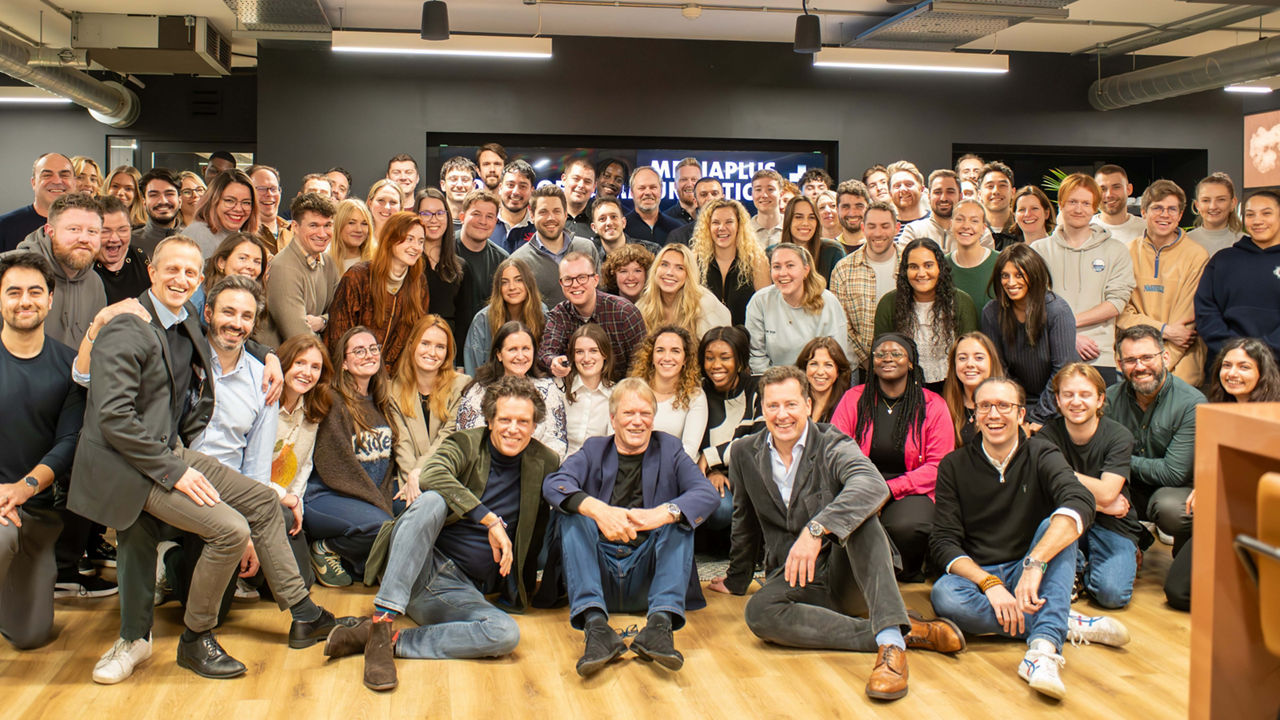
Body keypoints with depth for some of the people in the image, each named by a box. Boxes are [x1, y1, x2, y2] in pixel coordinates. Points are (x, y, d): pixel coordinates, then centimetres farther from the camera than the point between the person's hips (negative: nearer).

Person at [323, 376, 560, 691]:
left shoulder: (545, 464, 7)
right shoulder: (465, 445, -1)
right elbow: (432, 476, -24)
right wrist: (491, 520, -29)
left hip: (461, 588, 2)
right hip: (421, 564, -2)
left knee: (506, 634, -28)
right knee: (433, 501, -32)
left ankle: (392, 641, -22)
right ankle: (382, 621, -36)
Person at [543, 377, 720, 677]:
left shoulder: (669, 449, 11)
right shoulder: (594, 450, 11)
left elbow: (707, 493, -8)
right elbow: (553, 483, -10)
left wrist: (664, 513, -29)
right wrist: (598, 510, -30)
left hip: (647, 576, 0)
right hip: (599, 575, 0)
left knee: (679, 515, -18)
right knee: (572, 511, -19)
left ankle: (660, 623, -36)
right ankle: (596, 625, -37)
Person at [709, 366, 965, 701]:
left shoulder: (834, 446, -9)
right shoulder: (745, 453, 6)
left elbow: (874, 486, -33)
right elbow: (745, 523, 21)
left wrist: (816, 530, -45)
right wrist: (737, 580, 29)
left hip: (846, 573, -3)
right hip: (792, 578, 3)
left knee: (858, 511, -32)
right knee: (759, 613, -31)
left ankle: (892, 641, -42)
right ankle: (910, 631, -30)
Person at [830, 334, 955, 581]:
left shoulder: (933, 405, 3)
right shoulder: (854, 399, 8)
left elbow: (938, 466, -2)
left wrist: (891, 489, -14)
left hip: (911, 491, -1)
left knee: (907, 526, -35)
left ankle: (909, 575, 2)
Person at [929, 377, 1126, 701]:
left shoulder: (1041, 456, -1)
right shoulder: (954, 466, 3)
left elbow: (1081, 502, -23)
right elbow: (943, 542, -5)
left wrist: (1034, 565, -38)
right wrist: (990, 584, -24)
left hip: (1033, 577, 0)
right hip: (977, 575, 0)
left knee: (1056, 525, -27)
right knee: (943, 595, -32)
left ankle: (1043, 648, -43)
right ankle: (1067, 625, -26)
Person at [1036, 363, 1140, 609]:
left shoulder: (1119, 436, -9)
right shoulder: (1048, 435, -7)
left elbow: (1106, 493, -21)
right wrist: (1098, 504, -19)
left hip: (1113, 525, -1)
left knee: (1112, 594, -27)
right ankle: (1076, 565, -4)